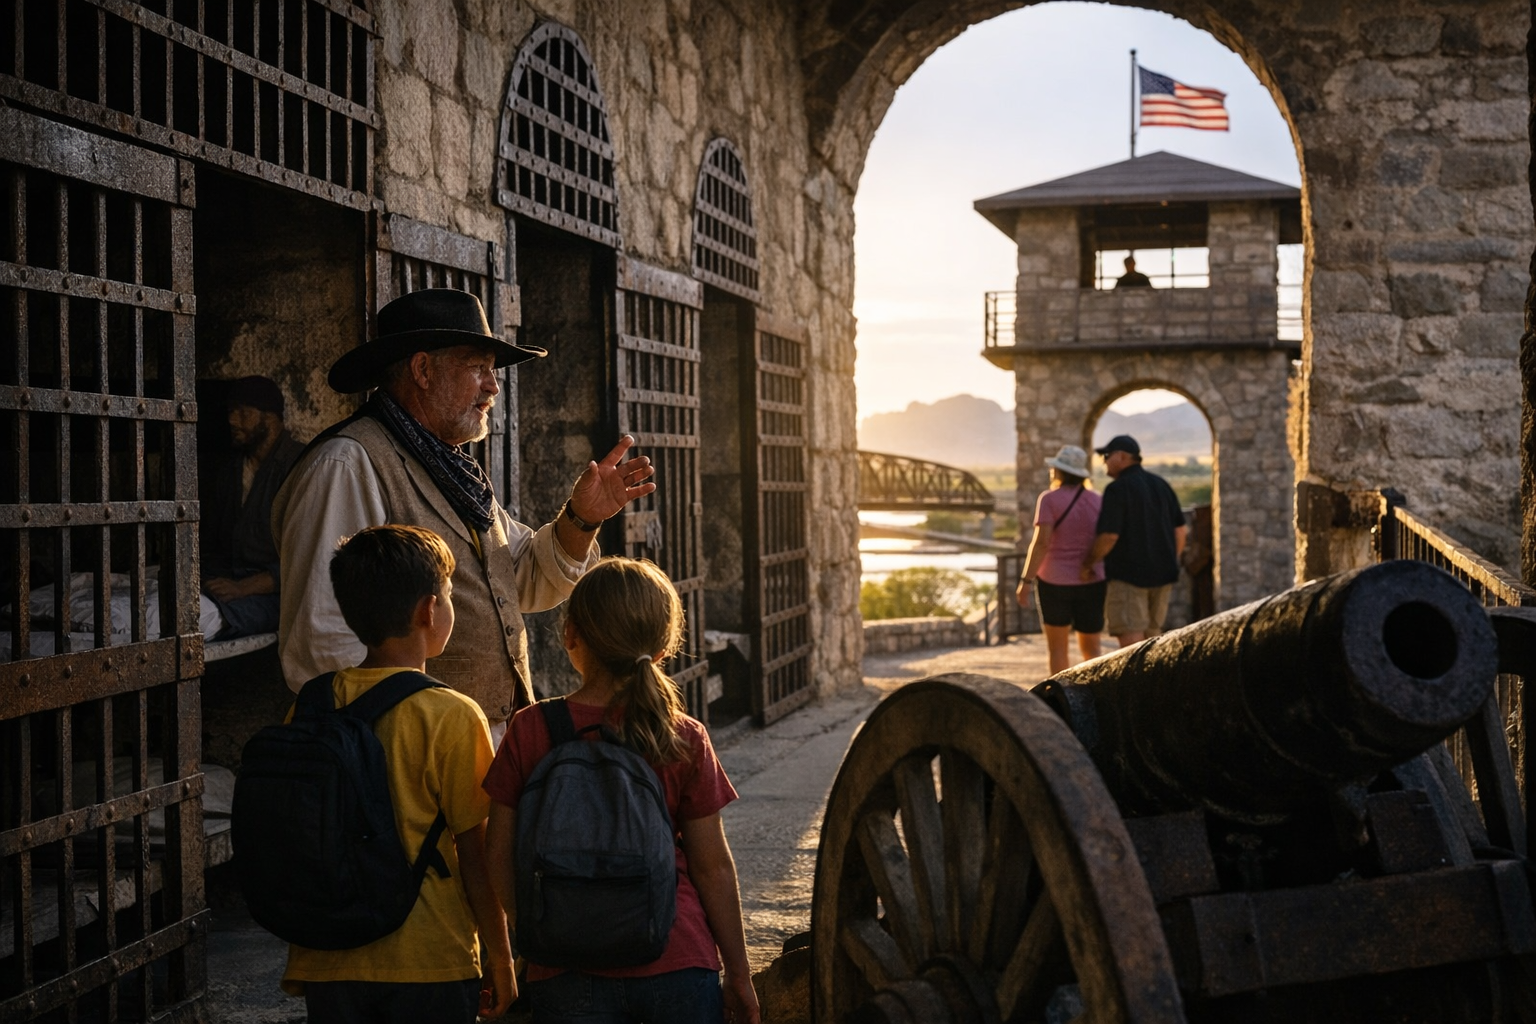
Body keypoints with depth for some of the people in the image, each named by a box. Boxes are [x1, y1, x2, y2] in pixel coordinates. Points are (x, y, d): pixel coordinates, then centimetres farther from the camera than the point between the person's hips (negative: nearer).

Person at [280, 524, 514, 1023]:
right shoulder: (451, 716, -13)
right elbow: (475, 854, -10)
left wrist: (300, 963, 17)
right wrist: (500, 960, 1)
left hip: (328, 965, 4)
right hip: (428, 964, -4)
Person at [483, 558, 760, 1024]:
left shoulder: (529, 731, -6)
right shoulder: (686, 740, -5)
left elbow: (500, 855, -1)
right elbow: (713, 867, -1)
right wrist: (738, 973, 9)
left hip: (568, 978, 0)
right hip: (680, 965, 0)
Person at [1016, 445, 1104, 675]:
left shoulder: (1050, 499, -9)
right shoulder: (1098, 500, 3)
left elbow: (1041, 542, -18)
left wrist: (1026, 581, -16)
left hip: (1054, 581, -3)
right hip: (1092, 582, 3)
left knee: (1057, 648, 10)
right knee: (1090, 649, 13)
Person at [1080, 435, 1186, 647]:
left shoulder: (1118, 489, -12)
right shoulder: (1161, 485, 10)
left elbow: (1109, 536, -18)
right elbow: (1180, 530, 11)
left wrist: (1087, 564, -5)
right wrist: (1171, 563, 21)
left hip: (1128, 574, -8)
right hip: (1161, 574, 8)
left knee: (1131, 639, -9)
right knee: (1151, 635, 16)